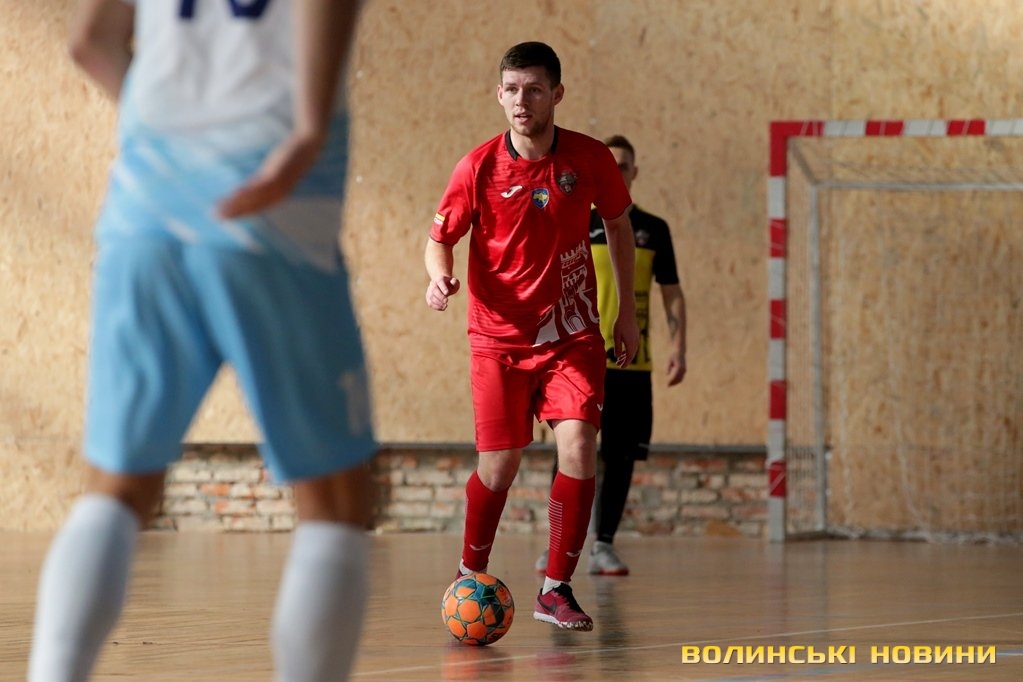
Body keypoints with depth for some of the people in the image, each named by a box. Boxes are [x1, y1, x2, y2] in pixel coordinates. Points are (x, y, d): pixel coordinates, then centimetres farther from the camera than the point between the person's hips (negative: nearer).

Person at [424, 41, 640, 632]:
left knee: (579, 448, -16)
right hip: (500, 337, 0)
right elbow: (441, 237, 1)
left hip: (573, 334, 1)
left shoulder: (591, 159, -7)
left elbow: (618, 225, 10)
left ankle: (557, 589, -4)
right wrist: (440, 276, -22)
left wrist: (627, 312, 11)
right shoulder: (479, 168, -10)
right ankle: (470, 576, 28)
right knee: (499, 466, 2)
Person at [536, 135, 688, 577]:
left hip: (633, 363, 2)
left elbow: (672, 293, 11)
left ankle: (604, 546, 10)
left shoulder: (653, 229, 9)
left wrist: (677, 346, 0)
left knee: (621, 457, 3)